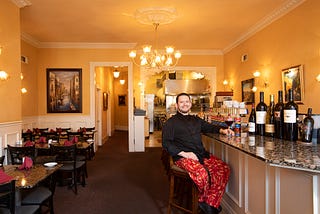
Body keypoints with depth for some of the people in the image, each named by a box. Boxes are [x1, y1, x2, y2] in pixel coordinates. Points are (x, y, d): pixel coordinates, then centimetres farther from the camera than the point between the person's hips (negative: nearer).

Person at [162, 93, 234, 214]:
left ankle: (210, 204, -11)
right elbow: (166, 143, -3)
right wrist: (184, 153, -14)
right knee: (202, 173, -33)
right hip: (183, 157, -5)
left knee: (224, 169, -17)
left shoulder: (196, 120, 23)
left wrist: (222, 130, 11)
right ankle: (203, 199, -2)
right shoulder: (171, 122, 6)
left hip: (202, 154, 6)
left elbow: (209, 127, 33)